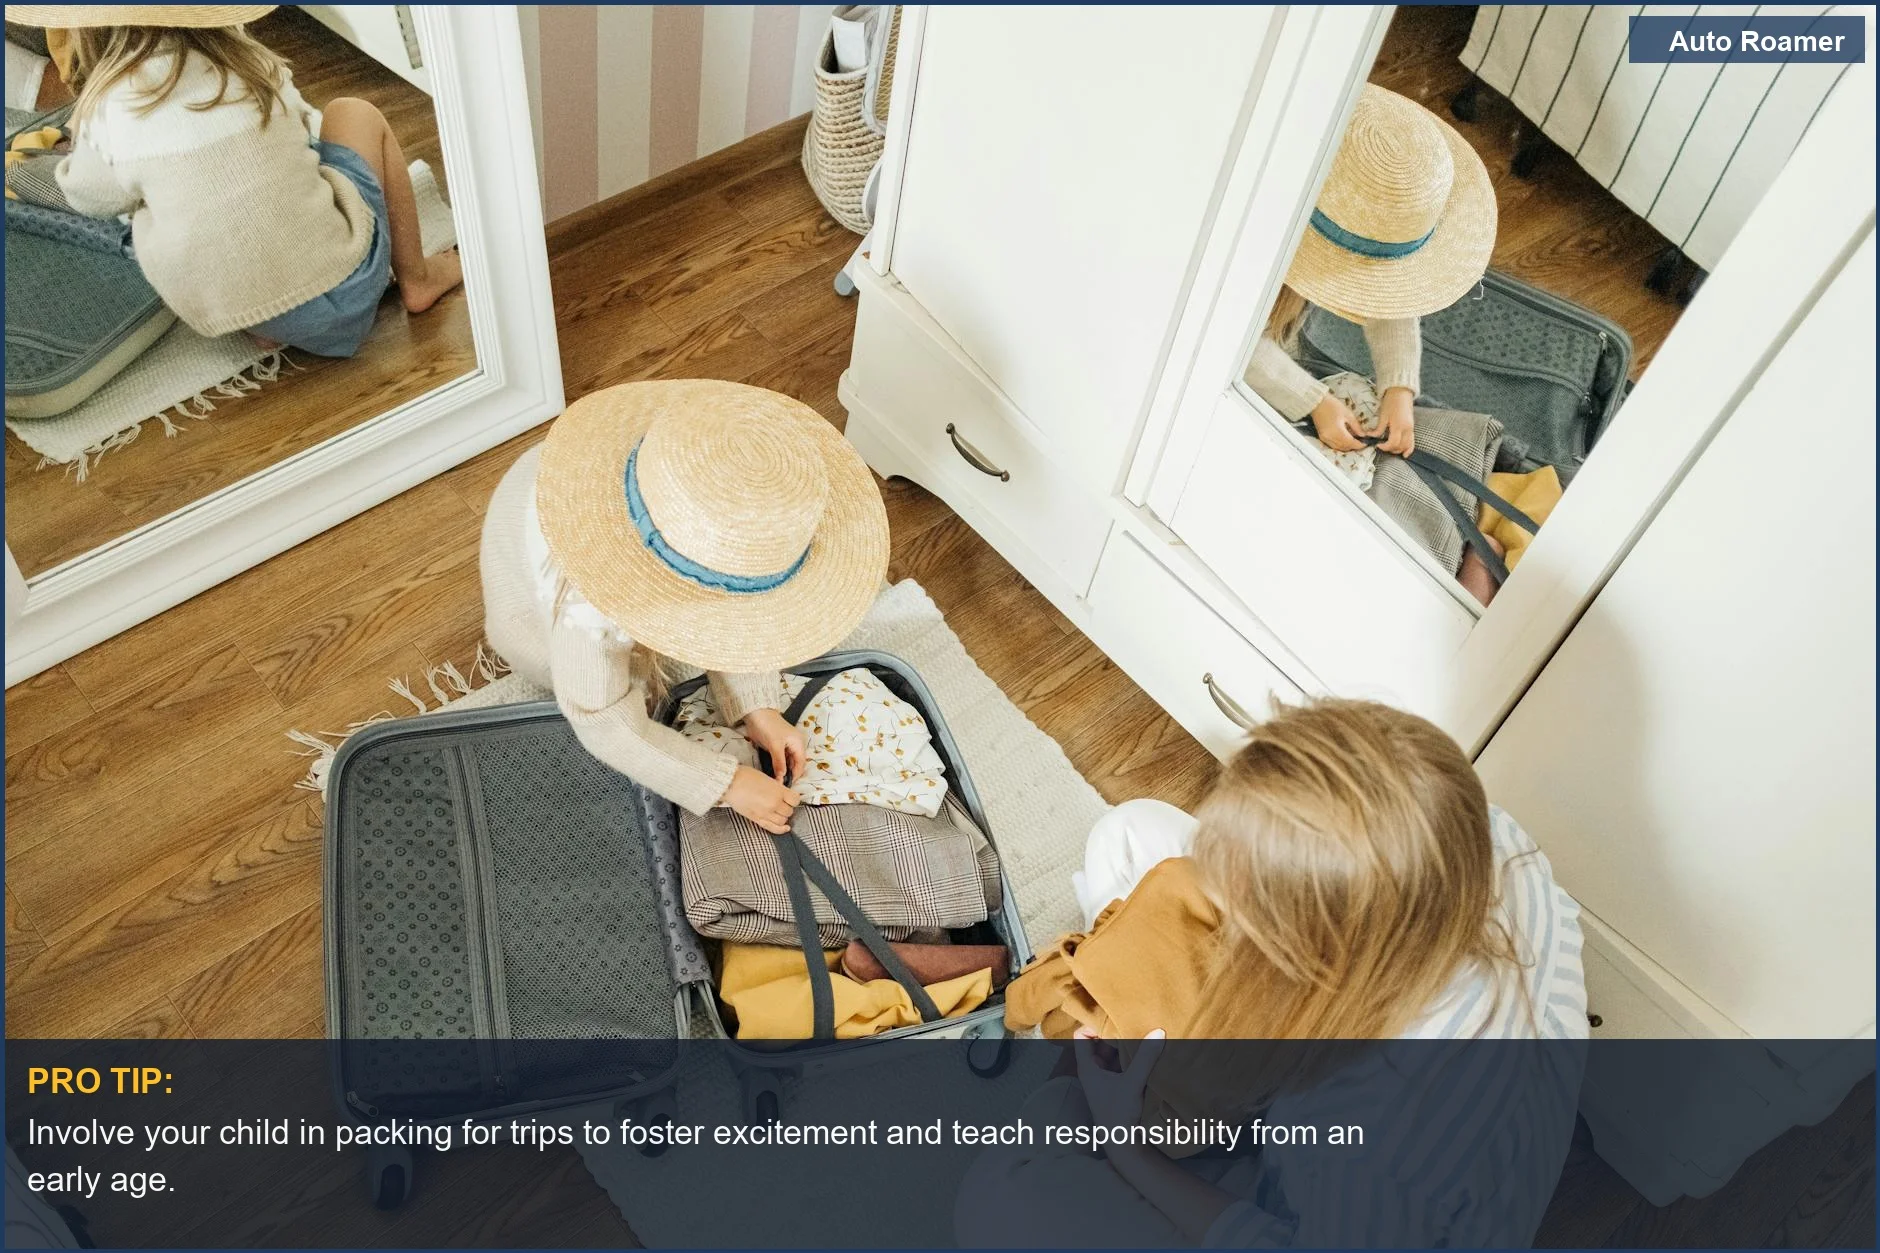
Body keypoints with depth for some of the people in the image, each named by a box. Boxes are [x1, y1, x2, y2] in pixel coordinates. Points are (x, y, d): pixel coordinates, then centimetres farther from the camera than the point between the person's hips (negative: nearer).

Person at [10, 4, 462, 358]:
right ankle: (416, 279, 23)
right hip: (341, 290, 0)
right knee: (355, 114, 20)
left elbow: (92, 198, 15)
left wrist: (69, 167, 38)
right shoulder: (247, 59, 0)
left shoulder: (107, 108, -5)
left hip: (224, 313, 0)